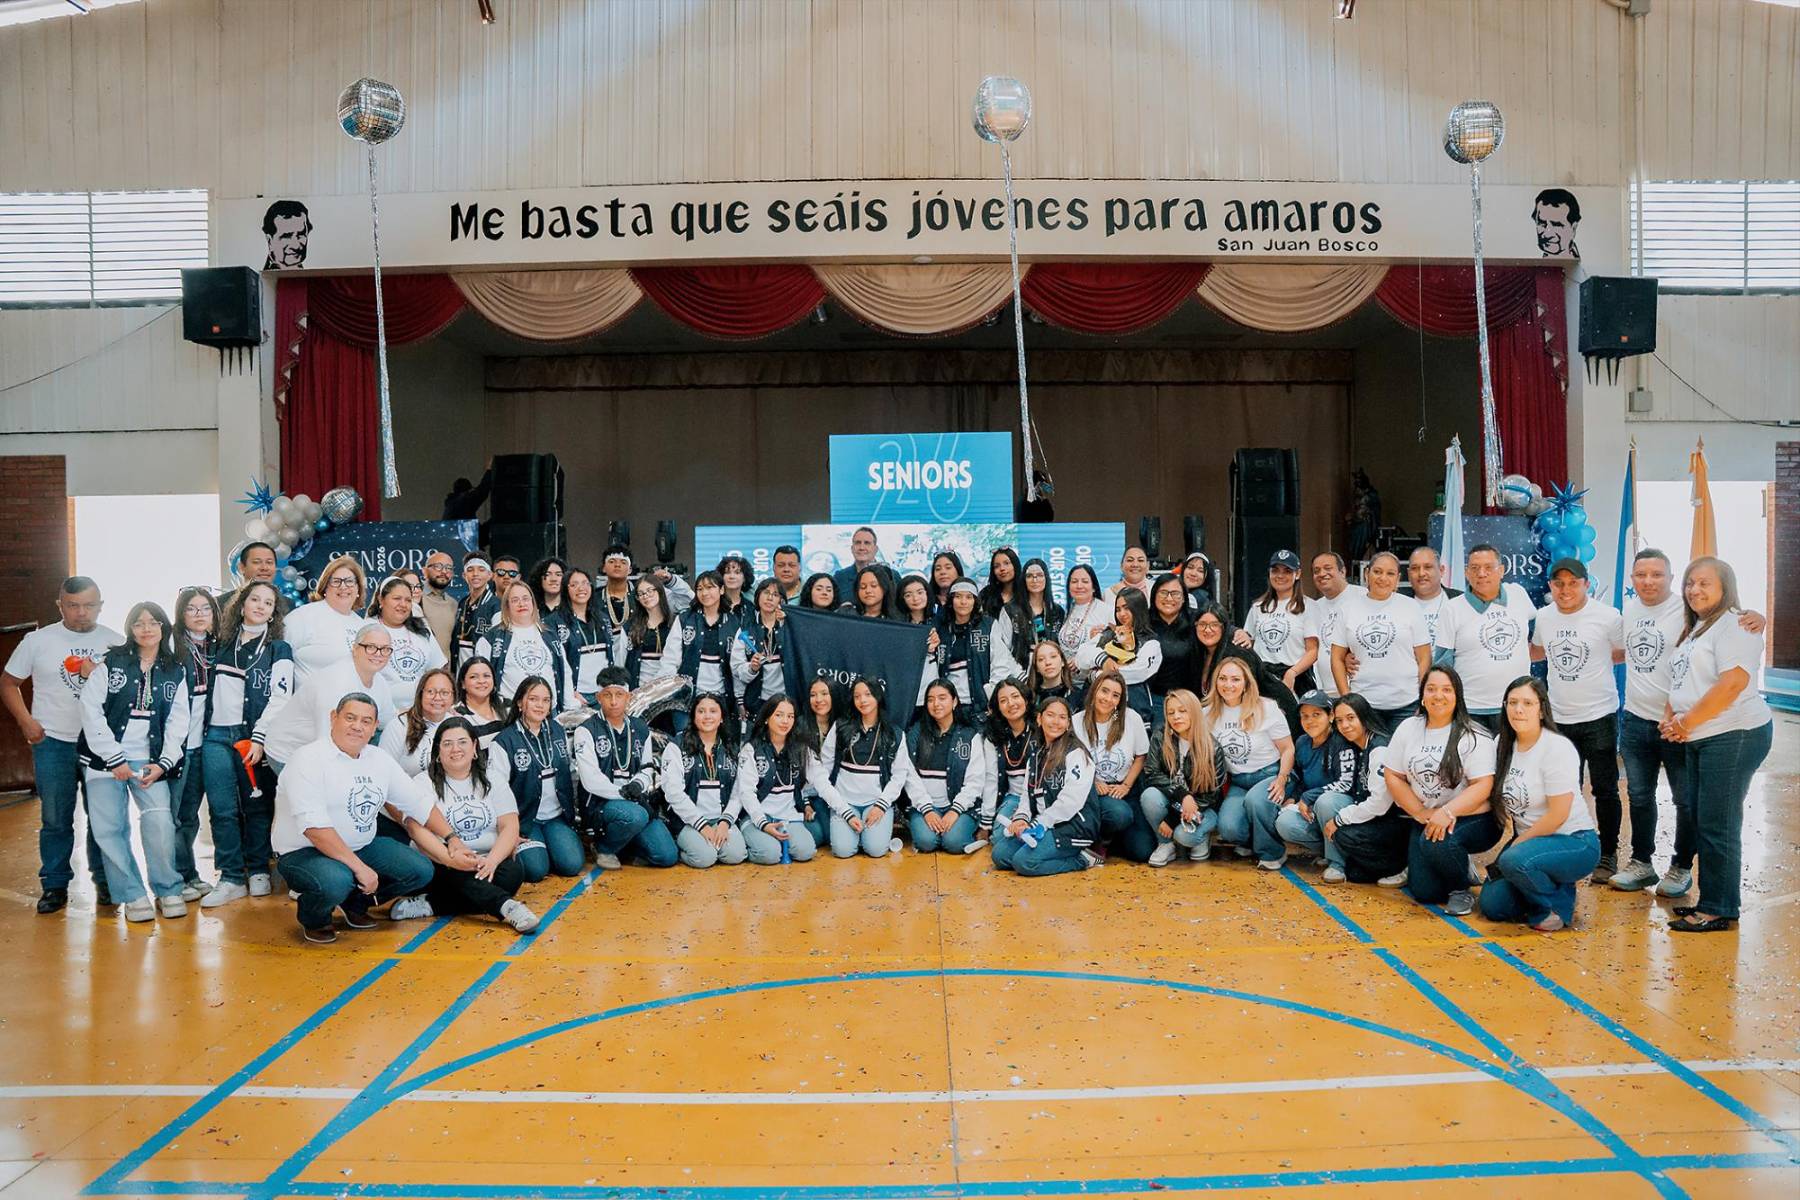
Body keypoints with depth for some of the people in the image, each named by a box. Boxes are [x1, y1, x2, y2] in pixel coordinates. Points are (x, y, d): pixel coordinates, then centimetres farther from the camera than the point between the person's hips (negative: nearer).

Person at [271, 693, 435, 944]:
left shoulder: (380, 760, 6)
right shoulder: (308, 760, -17)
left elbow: (418, 804, 11)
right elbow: (314, 827, -27)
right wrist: (359, 867, -29)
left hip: (362, 847, 7)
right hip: (304, 852, -7)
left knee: (421, 870, -8)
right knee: (335, 882, -38)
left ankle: (356, 902, 16)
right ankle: (313, 919, -1)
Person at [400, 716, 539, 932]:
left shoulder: (493, 781, 11)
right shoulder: (422, 783, 2)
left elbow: (510, 827, 0)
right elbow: (418, 829, -14)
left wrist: (491, 861, -21)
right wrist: (451, 858, -32)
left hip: (487, 864, 3)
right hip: (442, 867, -2)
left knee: (513, 873, -28)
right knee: (457, 872, -35)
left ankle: (432, 906, -28)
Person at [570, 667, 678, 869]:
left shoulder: (641, 730, 13)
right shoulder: (586, 731, -4)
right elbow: (591, 780, -12)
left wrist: (637, 784, -6)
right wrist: (626, 794, -15)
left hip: (636, 804, 5)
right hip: (599, 805, -5)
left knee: (668, 856, -13)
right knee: (635, 816, -38)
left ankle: (625, 845, 16)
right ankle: (603, 848, -6)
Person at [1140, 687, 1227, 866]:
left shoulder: (1212, 749, -13)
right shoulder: (1161, 740, -7)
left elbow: (1211, 793, -12)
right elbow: (1151, 775, -14)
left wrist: (1172, 820, -18)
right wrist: (1182, 794, -31)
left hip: (1204, 808, -2)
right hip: (1172, 803, 3)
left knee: (1184, 835, -33)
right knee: (1149, 795, -31)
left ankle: (1202, 838, 4)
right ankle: (1165, 844, -8)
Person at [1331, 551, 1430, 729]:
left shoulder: (1410, 606, 5)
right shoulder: (1348, 606, 8)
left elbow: (1424, 658, 4)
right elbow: (1337, 657, 8)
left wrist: (1424, 702, -3)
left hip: (1406, 704, -1)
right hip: (1363, 703, 1)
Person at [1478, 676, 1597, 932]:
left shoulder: (1558, 748, -18)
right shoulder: (1505, 746, 4)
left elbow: (1558, 815, -19)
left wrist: (1517, 844, -12)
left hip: (1574, 842, -7)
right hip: (1527, 840, 7)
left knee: (1515, 861, -35)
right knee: (1492, 905, -7)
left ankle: (1558, 906, -6)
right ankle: (1551, 886, 18)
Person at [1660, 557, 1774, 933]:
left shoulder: (1734, 625, -11)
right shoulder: (1695, 629, 18)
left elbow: (1733, 682, -22)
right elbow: (1683, 682, 24)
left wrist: (1687, 722, -16)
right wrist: (1670, 717, 5)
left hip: (1733, 736, -9)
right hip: (1699, 739, 10)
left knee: (1717, 825, -5)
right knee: (1698, 818, 12)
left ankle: (1720, 911, 3)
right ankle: (1711, 900, 21)